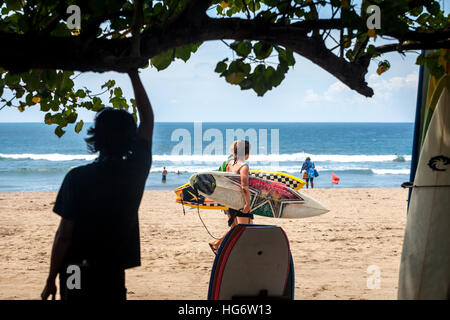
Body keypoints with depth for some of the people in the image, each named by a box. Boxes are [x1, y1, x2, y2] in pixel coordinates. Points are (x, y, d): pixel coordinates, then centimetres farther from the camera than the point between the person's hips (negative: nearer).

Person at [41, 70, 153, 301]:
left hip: (76, 275, -2)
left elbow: (64, 235, -11)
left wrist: (51, 280, 0)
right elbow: (147, 119, 10)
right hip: (113, 274, 2)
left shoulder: (78, 178, -13)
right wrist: (134, 75, 18)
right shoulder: (135, 171, -5)